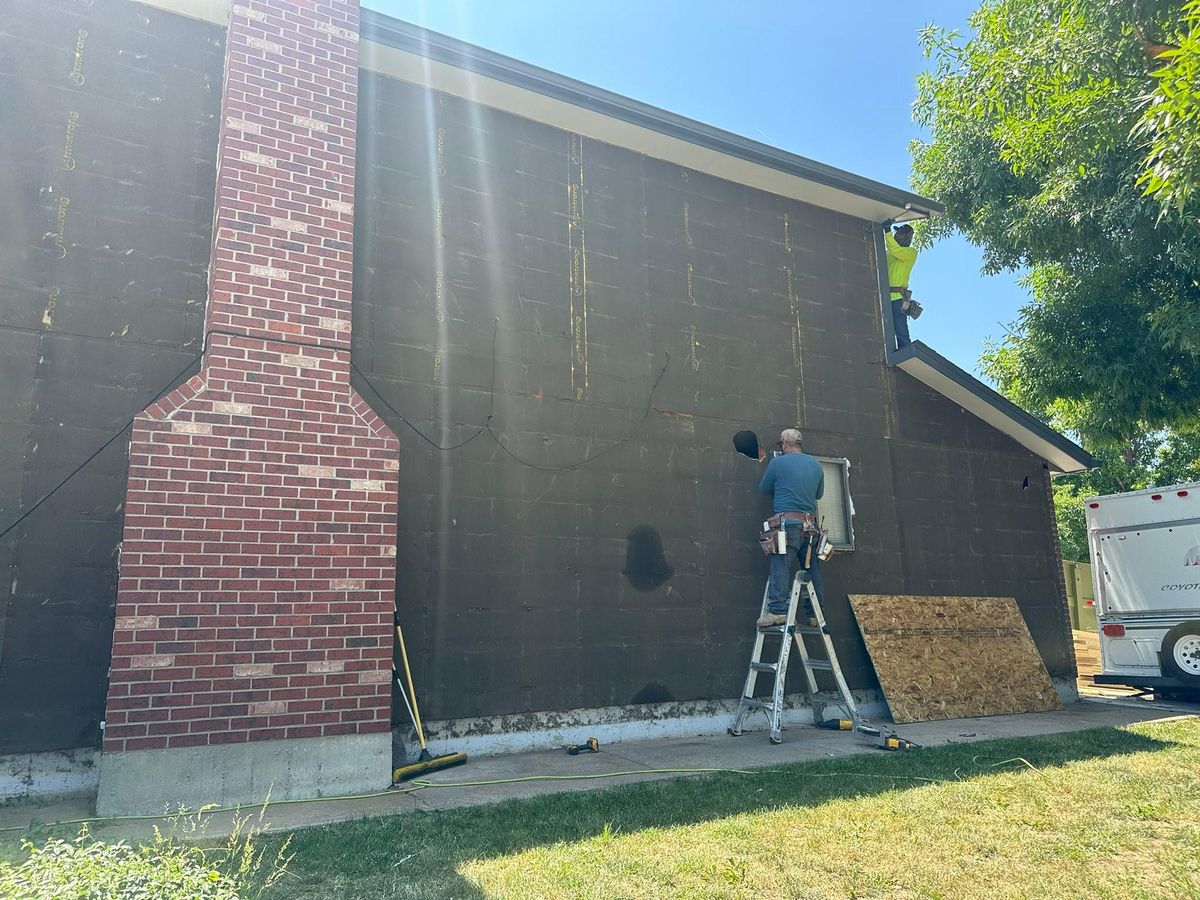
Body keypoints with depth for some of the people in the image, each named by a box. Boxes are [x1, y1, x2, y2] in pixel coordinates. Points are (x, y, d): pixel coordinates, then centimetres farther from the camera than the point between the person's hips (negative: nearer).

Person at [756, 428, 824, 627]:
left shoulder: (777, 463, 1)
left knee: (780, 565, -9)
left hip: (787, 522, -5)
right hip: (810, 524, 5)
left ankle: (778, 610, -19)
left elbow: (764, 488, 12)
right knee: (812, 568, 8)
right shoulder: (816, 465, 15)